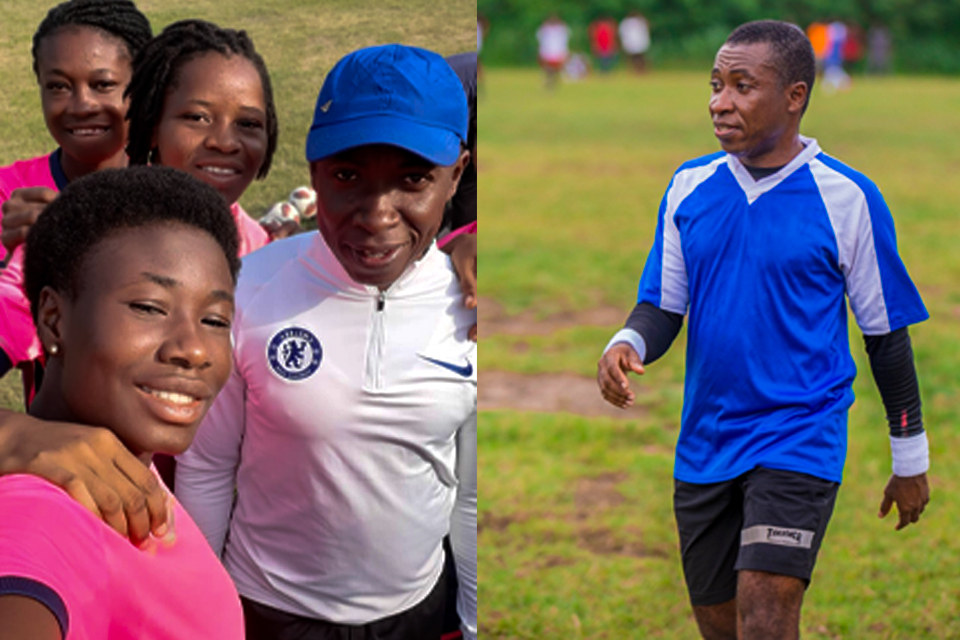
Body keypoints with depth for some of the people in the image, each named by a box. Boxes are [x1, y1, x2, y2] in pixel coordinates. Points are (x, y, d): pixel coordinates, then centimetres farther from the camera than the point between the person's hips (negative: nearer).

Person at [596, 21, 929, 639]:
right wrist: (627, 345, -15)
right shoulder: (690, 187, 4)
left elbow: (887, 332, 0)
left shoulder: (848, 198, -7)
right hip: (704, 444, 5)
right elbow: (663, 305, 9)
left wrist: (911, 459, 5)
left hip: (801, 437, -5)